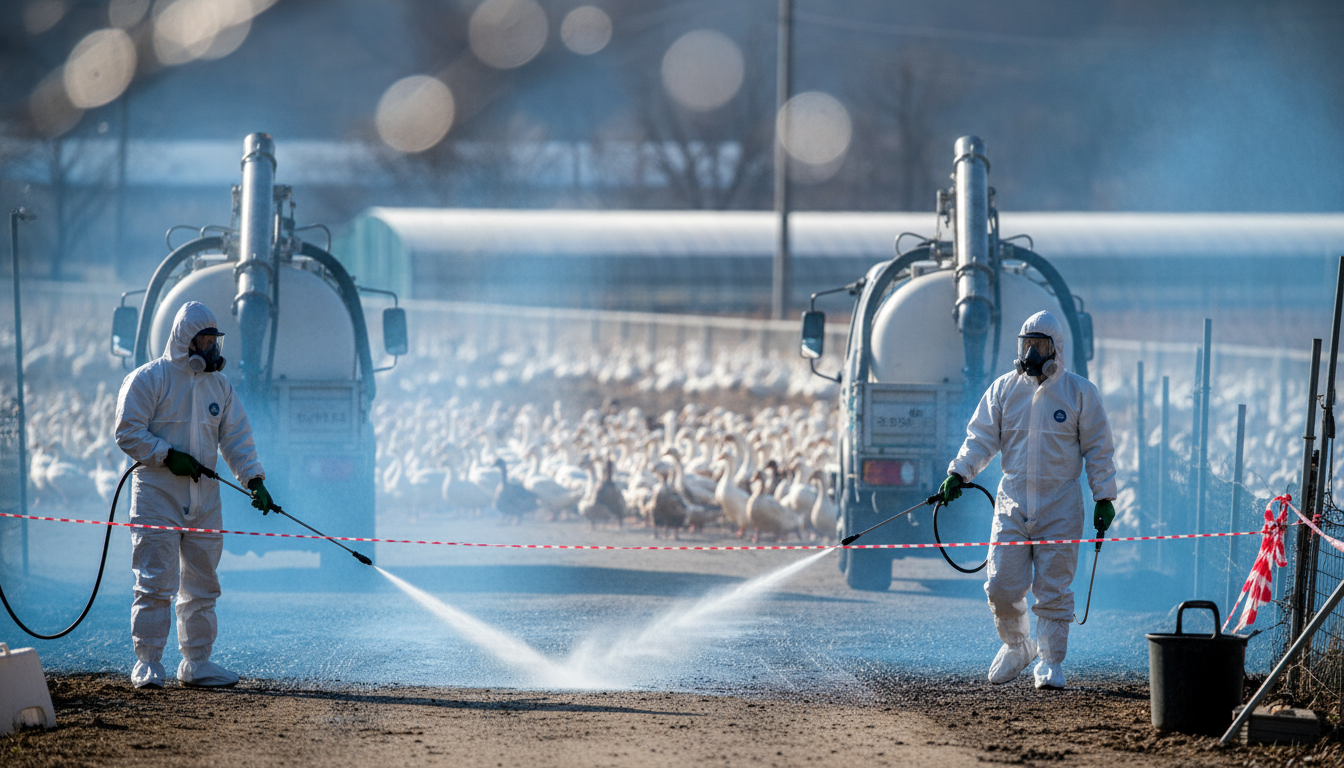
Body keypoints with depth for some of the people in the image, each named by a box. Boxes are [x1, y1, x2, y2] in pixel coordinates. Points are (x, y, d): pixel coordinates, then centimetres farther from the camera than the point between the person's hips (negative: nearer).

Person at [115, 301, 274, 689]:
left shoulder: (220, 385, 13)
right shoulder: (148, 379, -5)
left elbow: (236, 438, 10)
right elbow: (128, 432, -9)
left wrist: (254, 479, -4)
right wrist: (168, 456, -17)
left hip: (204, 498, 6)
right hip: (158, 496, -6)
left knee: (202, 585, 9)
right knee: (156, 583, -8)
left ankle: (196, 663, 16)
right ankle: (147, 664, -4)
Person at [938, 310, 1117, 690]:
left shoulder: (1080, 392, 1)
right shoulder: (1003, 388, 7)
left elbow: (1098, 449, 5)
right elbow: (981, 437, 7)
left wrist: (1104, 498, 0)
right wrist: (958, 473, -9)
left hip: (1060, 506, -2)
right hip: (1012, 501, 2)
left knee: (1053, 590, -2)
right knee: (1002, 586, -1)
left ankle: (1051, 662, 8)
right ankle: (1016, 647, 22)